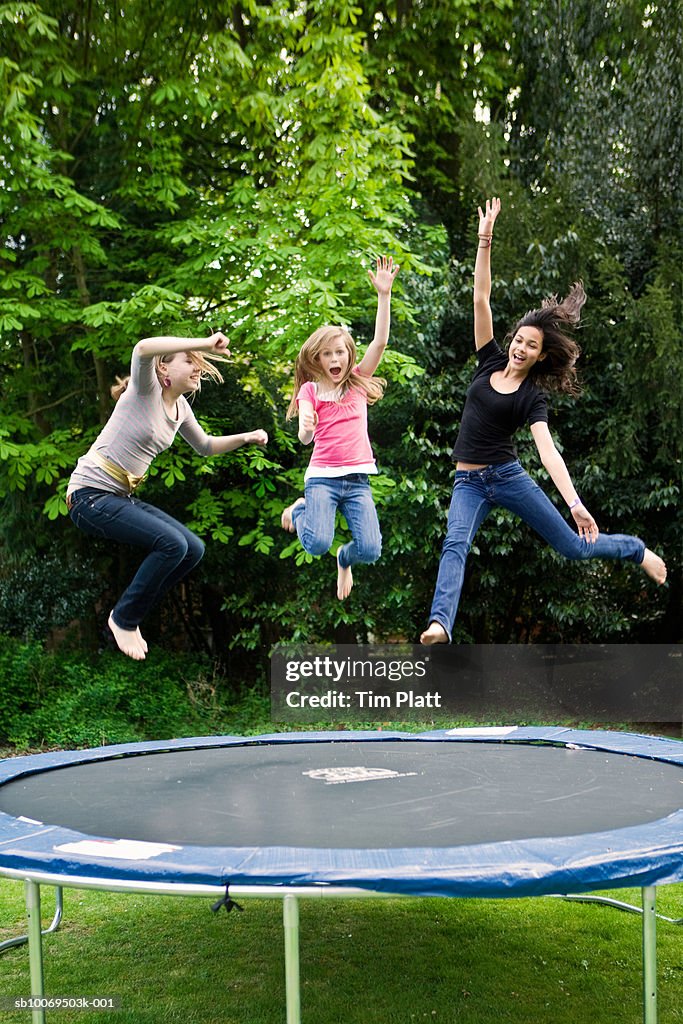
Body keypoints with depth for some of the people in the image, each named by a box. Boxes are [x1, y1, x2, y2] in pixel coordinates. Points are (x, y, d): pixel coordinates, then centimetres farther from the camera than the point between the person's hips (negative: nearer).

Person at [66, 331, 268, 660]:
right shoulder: (146, 389, -12)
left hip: (123, 498, 8)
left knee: (193, 550, -2)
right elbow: (143, 349, -35)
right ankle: (124, 619, -4)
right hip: (90, 495, -8)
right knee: (172, 544, -24)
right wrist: (206, 343, -35)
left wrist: (245, 437, 11)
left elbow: (205, 446, 26)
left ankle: (129, 616, 11)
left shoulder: (181, 407, 11)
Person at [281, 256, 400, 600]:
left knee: (370, 550, -14)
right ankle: (300, 510, 13)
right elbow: (304, 437, -10)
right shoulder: (310, 390, 3)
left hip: (357, 478, 2)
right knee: (317, 544, -25)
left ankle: (345, 559, 25)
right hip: (322, 476, -2)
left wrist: (384, 295, -10)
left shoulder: (358, 381, 10)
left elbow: (380, 342, -2)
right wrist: (306, 429, -35)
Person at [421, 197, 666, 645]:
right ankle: (440, 624, -44)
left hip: (508, 476, -2)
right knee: (455, 545, -26)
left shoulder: (533, 396, -4)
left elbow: (547, 450, -15)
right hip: (469, 481, 2)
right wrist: (485, 241, -8)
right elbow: (481, 299, -1)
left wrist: (575, 503, -27)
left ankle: (638, 550, 32)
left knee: (574, 545, 4)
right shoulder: (491, 362, 5)